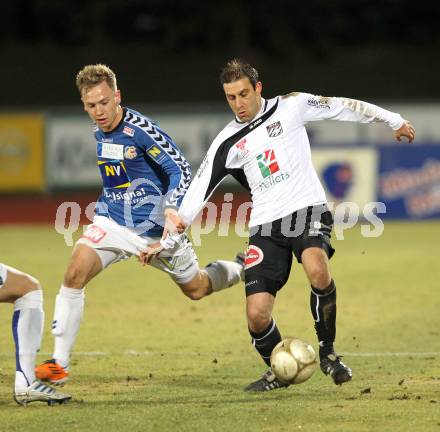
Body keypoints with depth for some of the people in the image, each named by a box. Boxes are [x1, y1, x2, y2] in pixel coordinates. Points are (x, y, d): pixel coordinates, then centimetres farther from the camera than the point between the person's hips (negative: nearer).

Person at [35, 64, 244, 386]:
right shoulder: (98, 133, 2)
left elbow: (181, 170, -19)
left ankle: (243, 269, 48)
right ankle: (59, 364, -16)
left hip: (156, 227, -4)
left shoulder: (141, 130, -20)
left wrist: (171, 208, -34)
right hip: (112, 222, 5)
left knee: (196, 289, 14)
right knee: (74, 274, -19)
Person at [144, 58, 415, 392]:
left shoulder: (291, 106, 4)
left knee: (318, 270, -34)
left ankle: (328, 352, -12)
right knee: (257, 314, -12)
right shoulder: (228, 142, 6)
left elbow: (343, 107, 13)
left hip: (307, 210, -2)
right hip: (266, 225, 2)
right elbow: (199, 190, 6)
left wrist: (393, 121, 19)